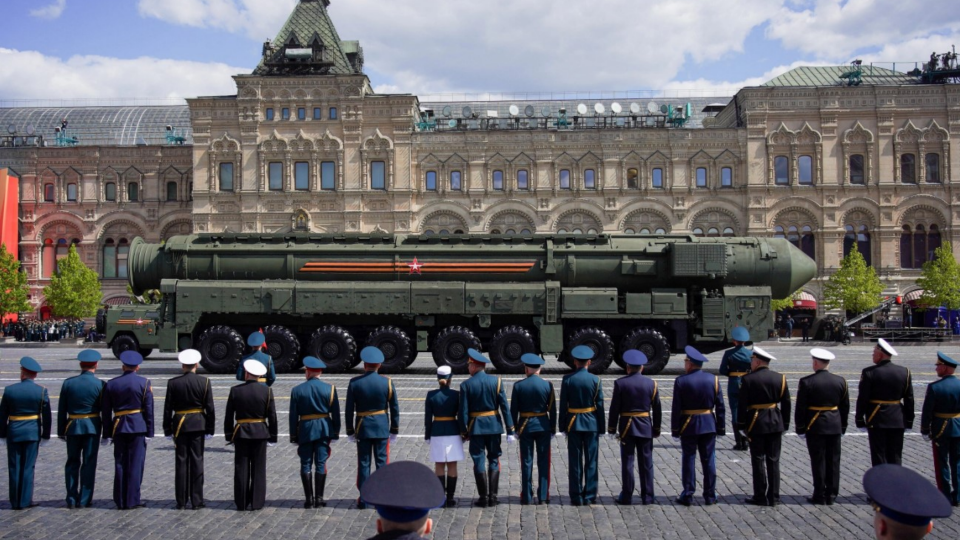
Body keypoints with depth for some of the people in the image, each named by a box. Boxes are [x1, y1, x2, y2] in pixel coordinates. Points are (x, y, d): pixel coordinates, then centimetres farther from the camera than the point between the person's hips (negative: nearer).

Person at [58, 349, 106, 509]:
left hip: (72, 427, 2)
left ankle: (71, 499, 15)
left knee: (72, 463, 13)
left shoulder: (68, 383, -1)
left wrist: (61, 431, 10)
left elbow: (62, 410, 3)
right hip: (92, 427, -2)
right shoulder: (100, 385, -8)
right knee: (89, 464, 5)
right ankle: (85, 500, 7)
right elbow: (105, 410, -4)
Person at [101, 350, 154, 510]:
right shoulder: (144, 383, -4)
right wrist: (149, 432, -1)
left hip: (119, 427, 3)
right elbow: (149, 409, -5)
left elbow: (106, 412, 5)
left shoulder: (111, 384, 4)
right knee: (136, 463, 2)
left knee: (120, 464, 9)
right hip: (138, 427, -3)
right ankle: (133, 500, 3)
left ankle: (121, 501, 13)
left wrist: (107, 434, 10)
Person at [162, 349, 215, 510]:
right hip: (198, 425, 0)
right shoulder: (204, 382, -5)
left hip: (179, 425, 0)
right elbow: (209, 408, -4)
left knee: (181, 462, 6)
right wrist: (210, 429, 3)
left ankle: (181, 501, 10)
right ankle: (197, 501, 6)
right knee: (197, 461, 4)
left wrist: (167, 430, 7)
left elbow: (168, 408, -1)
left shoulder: (173, 383, -4)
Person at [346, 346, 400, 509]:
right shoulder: (387, 382, -5)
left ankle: (363, 499, 11)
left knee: (363, 463, 7)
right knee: (382, 462, 6)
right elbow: (394, 408, -1)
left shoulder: (354, 383, -5)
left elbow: (349, 409, -3)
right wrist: (394, 430, 8)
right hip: (382, 427, 0)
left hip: (362, 428, 0)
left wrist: (350, 431, 6)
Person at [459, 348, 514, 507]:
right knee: (494, 460, 10)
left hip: (475, 427, -2)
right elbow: (504, 407, -4)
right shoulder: (496, 381, -3)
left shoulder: (466, 385, -7)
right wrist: (510, 429, -1)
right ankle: (493, 497, 9)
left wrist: (464, 431, 2)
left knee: (479, 461, 4)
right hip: (494, 425, 2)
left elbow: (463, 411, -7)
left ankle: (483, 498, 6)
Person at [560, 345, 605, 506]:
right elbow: (600, 406, -3)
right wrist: (601, 427, 5)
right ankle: (589, 496, 9)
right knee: (591, 461, 7)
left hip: (573, 424, 0)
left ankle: (577, 497, 9)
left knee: (575, 462, 6)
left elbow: (563, 405, -3)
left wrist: (563, 427, 4)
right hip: (592, 424, 0)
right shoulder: (595, 380, -5)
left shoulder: (567, 379, -5)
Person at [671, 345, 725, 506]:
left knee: (688, 459, 5)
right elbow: (720, 407, 1)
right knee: (709, 460, 8)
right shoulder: (713, 379, 0)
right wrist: (721, 428, 8)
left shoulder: (681, 381, -9)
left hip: (688, 426, -2)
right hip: (709, 425, 3)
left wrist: (675, 430, -3)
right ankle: (710, 496, 14)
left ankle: (688, 496, 8)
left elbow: (676, 409, -9)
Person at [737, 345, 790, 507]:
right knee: (773, 461, 9)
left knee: (758, 461, 3)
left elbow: (742, 405, -10)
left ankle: (761, 497, 8)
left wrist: (741, 426, -2)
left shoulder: (748, 379, -10)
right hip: (775, 424, 4)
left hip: (756, 424, -4)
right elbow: (786, 404, 5)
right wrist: (785, 425, 13)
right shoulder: (780, 378, 2)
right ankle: (774, 497, 14)